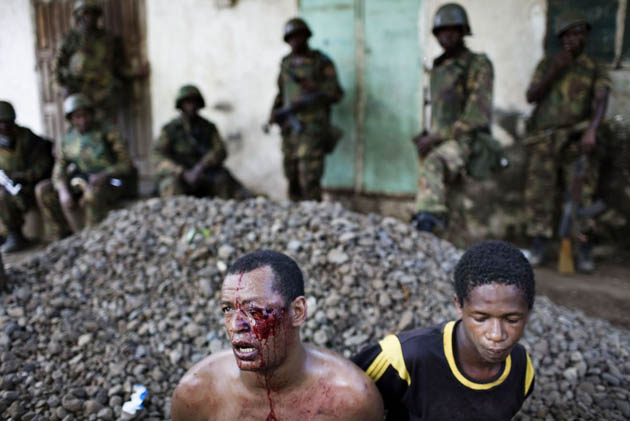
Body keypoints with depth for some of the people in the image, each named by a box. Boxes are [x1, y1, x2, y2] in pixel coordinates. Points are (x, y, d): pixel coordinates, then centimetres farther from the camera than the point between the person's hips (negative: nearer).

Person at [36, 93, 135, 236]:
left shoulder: (108, 133, -15)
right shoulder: (67, 140, 1)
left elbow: (126, 165, -17)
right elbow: (59, 172, -4)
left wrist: (104, 174, -34)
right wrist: (63, 191, -23)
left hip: (112, 182, -6)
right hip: (85, 182, 6)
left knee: (93, 194, -38)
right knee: (43, 190, -7)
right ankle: (66, 237, -3)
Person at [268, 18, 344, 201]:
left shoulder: (322, 63, -3)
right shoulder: (286, 63, 13)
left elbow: (336, 94, -9)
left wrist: (314, 87, -23)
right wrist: (274, 112, 5)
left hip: (312, 129, -5)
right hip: (290, 128, 5)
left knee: (309, 180, -11)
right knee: (293, 178, 8)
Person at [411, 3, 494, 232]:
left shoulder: (479, 65, -3)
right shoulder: (438, 67, 20)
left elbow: (476, 115, -13)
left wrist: (436, 137, -17)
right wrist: (428, 136, 9)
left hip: (467, 141, -7)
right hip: (440, 142, 7)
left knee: (432, 163, -35)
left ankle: (429, 216, -48)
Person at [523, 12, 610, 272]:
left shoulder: (595, 70, 10)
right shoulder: (546, 65, 14)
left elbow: (601, 102, -6)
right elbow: (531, 97, 3)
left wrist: (592, 130, -23)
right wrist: (554, 71, -9)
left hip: (578, 140, -1)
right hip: (545, 137, 1)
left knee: (580, 192, -9)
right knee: (539, 191, -6)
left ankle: (583, 249, -5)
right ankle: (539, 247, 0)